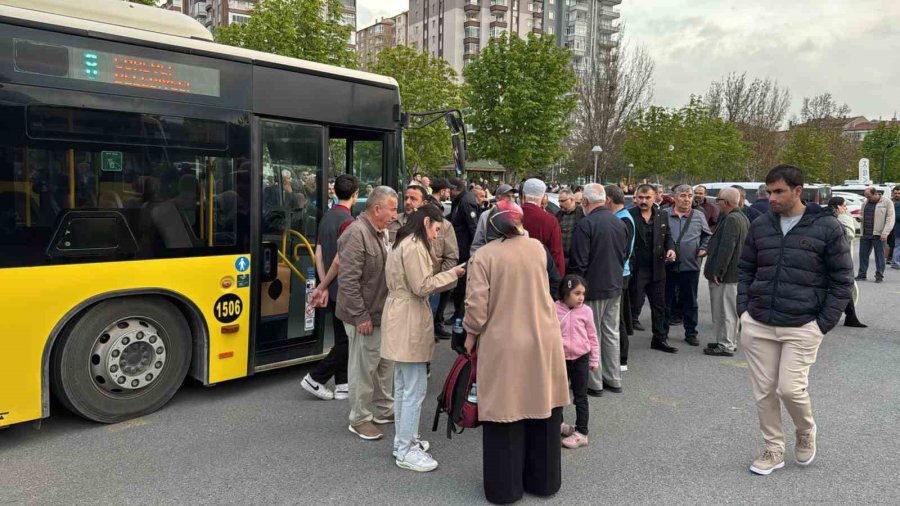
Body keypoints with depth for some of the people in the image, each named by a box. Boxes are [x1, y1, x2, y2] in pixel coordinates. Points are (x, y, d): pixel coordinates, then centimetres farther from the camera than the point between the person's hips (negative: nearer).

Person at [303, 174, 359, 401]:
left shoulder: (327, 216, 9)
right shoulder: (348, 221, -18)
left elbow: (318, 255, 8)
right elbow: (339, 260, -22)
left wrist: (323, 286, 5)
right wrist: (323, 286, -10)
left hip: (333, 290, 9)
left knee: (342, 338, 14)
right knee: (348, 339, 3)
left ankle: (342, 385, 20)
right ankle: (315, 378, 5)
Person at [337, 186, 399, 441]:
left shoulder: (381, 233, 10)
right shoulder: (357, 233, -19)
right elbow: (348, 280, -23)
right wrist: (360, 316, -21)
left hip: (382, 313, 9)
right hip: (365, 316, -9)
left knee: (385, 363, 19)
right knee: (364, 368, 3)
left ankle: (384, 410, 35)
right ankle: (360, 420, 19)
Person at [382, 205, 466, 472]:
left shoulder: (403, 243, 17)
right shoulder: (414, 246, -16)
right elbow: (422, 287, -19)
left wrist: (446, 274, 13)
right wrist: (451, 273, -10)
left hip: (401, 318, 11)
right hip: (410, 321, -11)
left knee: (403, 386, 17)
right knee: (415, 388, -4)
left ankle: (403, 440, 28)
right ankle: (406, 450, 4)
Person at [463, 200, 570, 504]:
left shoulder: (483, 255, -11)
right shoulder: (537, 247, 3)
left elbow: (477, 306, -14)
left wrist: (471, 334, 2)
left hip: (504, 345, -4)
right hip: (543, 341, 4)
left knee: (506, 412, 8)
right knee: (542, 409, 16)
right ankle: (544, 480, 32)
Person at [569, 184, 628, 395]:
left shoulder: (586, 225, -18)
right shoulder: (620, 223, 5)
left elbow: (580, 262, -18)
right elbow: (625, 255, 14)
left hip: (593, 288, -7)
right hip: (615, 287, 7)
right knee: (611, 334, 16)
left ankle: (594, 382, 11)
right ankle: (614, 379, 25)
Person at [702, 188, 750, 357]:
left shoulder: (731, 219, -20)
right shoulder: (743, 218, 15)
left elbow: (726, 248, -25)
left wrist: (718, 271, -20)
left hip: (726, 274, -11)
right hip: (736, 272, 11)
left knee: (725, 311, -3)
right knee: (730, 310, 18)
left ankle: (726, 346, 3)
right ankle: (729, 341, 28)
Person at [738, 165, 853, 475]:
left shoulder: (826, 227, -5)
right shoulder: (759, 226, 5)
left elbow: (842, 280, -2)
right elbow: (745, 270, 13)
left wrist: (823, 324, -7)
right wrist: (743, 309, 3)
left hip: (802, 327, -3)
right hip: (757, 325, 4)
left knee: (791, 388, -7)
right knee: (764, 391, 7)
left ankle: (806, 432, 26)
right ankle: (774, 450, 25)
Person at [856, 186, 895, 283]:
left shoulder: (887, 203, -3)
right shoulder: (866, 203, 13)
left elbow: (890, 219, -8)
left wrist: (885, 233, -17)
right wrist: (861, 232, 13)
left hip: (878, 235, -5)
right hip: (865, 234, 5)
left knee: (879, 256, 1)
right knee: (863, 255, 7)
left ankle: (879, 276, 9)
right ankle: (862, 275, 15)